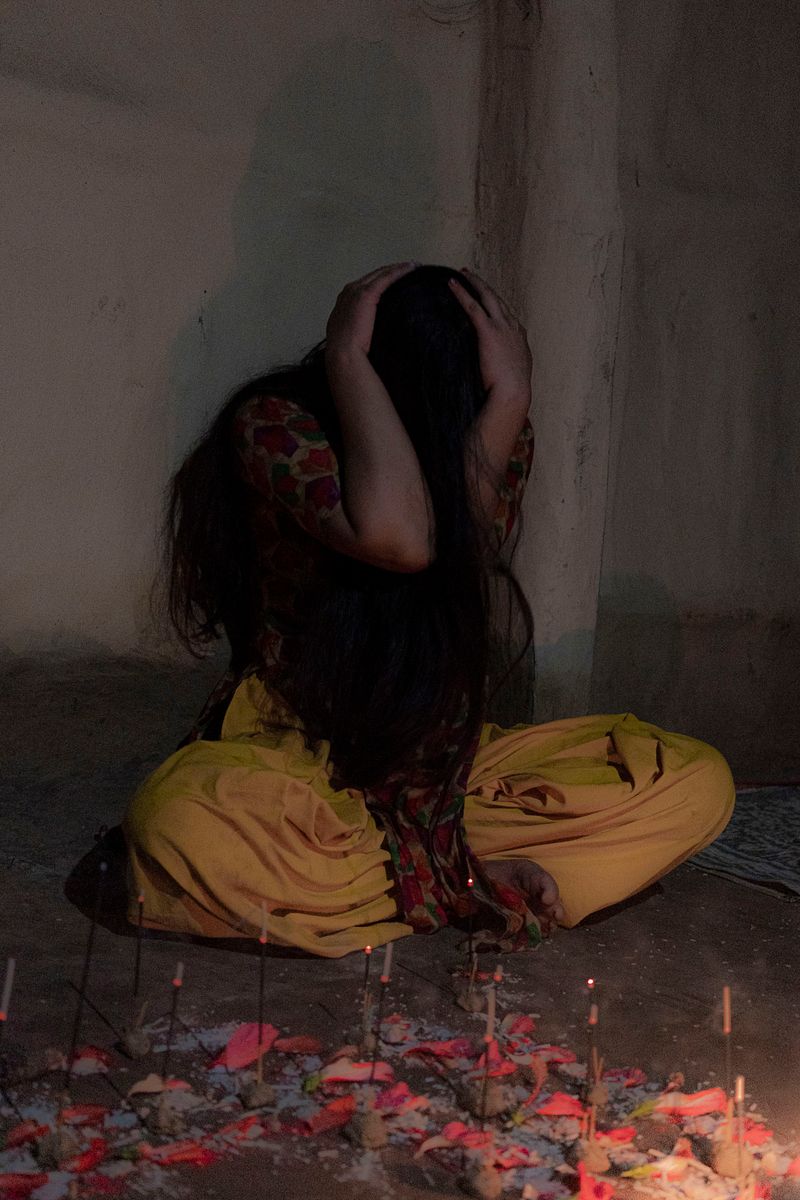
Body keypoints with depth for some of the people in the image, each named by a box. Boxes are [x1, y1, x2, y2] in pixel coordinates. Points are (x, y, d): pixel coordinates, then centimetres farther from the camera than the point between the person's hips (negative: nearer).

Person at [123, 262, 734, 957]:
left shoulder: (500, 435, 0)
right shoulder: (274, 424, -14)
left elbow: (469, 545, -21)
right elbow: (396, 535, -33)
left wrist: (509, 396, -24)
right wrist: (346, 358, -25)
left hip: (438, 763, 4)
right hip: (293, 762, -4)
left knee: (698, 780, -11)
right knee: (179, 822, -39)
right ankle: (477, 885, -19)